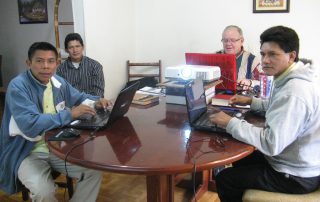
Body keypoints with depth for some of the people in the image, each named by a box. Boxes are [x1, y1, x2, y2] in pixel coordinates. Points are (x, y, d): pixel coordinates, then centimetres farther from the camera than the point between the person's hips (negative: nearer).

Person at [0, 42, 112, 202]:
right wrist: (70, 114, -27)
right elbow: (30, 125, -31)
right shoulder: (18, 86, -18)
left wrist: (96, 101, -1)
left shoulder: (58, 82, 2)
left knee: (94, 172, -8)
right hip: (27, 152, -5)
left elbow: (79, 98, 21)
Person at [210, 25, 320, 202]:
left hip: (296, 176, -10)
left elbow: (272, 143, -35)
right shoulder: (292, 78, 1)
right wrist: (251, 101, 10)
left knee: (224, 179, -1)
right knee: (241, 161, 25)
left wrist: (231, 123, -26)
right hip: (301, 161, 10)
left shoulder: (294, 92, -32)